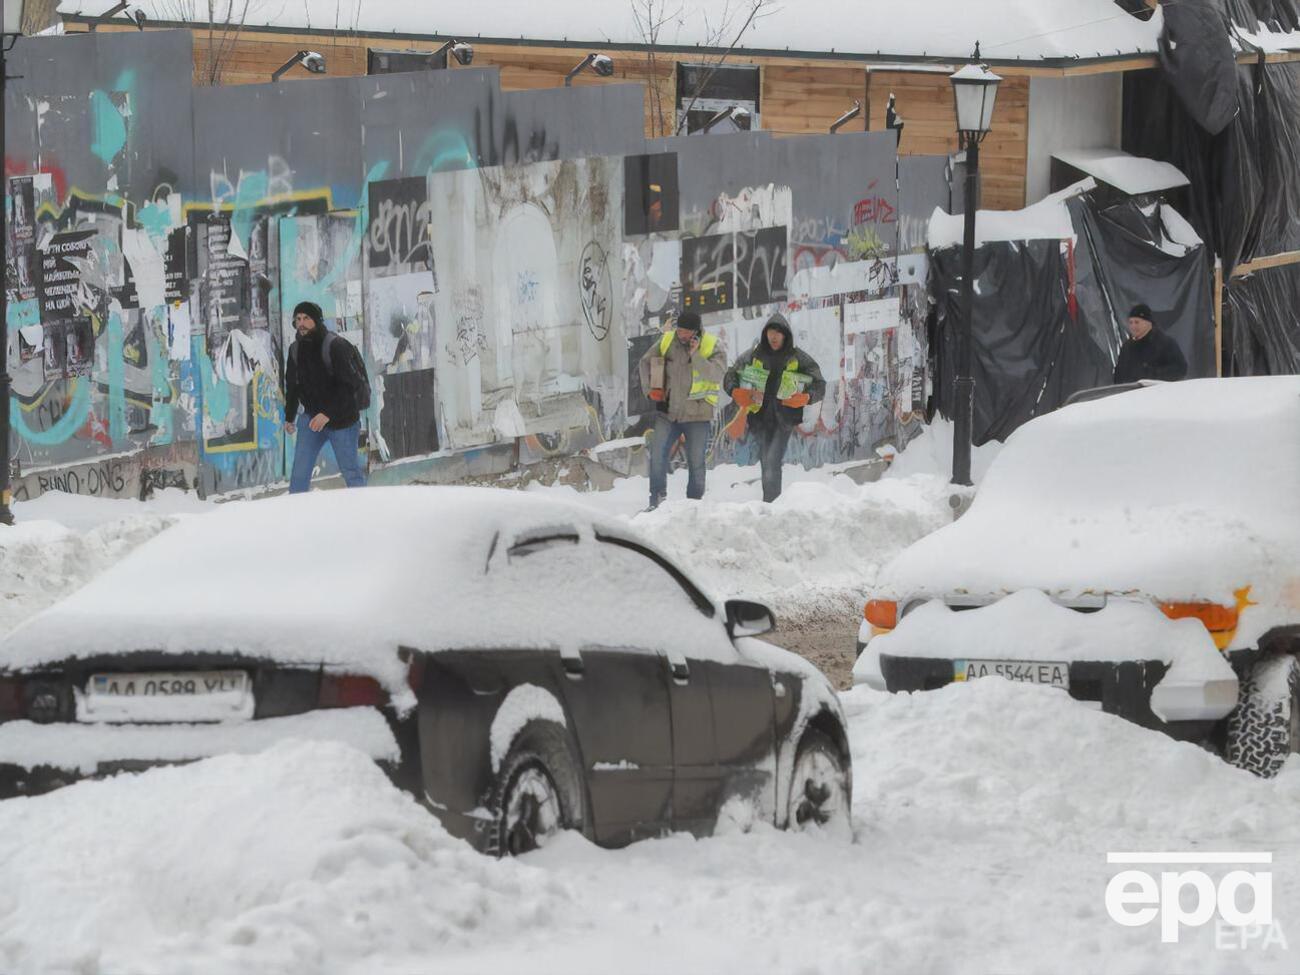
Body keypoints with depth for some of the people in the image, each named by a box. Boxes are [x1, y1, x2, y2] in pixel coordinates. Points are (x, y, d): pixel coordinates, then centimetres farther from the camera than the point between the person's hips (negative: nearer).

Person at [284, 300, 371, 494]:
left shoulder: (336, 346, -17)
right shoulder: (296, 349, 5)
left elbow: (348, 385, -22)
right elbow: (292, 385, 19)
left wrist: (328, 414, -28)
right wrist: (289, 417, 21)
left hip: (342, 418, -6)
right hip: (312, 417, 6)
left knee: (351, 471, -1)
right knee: (299, 470, 0)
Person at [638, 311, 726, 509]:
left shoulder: (713, 347, -7)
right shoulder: (666, 341, 2)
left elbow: (715, 374, -22)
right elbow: (645, 363, 15)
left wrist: (695, 356, -30)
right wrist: (650, 389, 3)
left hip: (697, 415, -2)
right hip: (668, 412, 2)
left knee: (696, 462, 3)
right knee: (657, 455, -9)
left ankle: (694, 502, 15)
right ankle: (657, 499, -2)